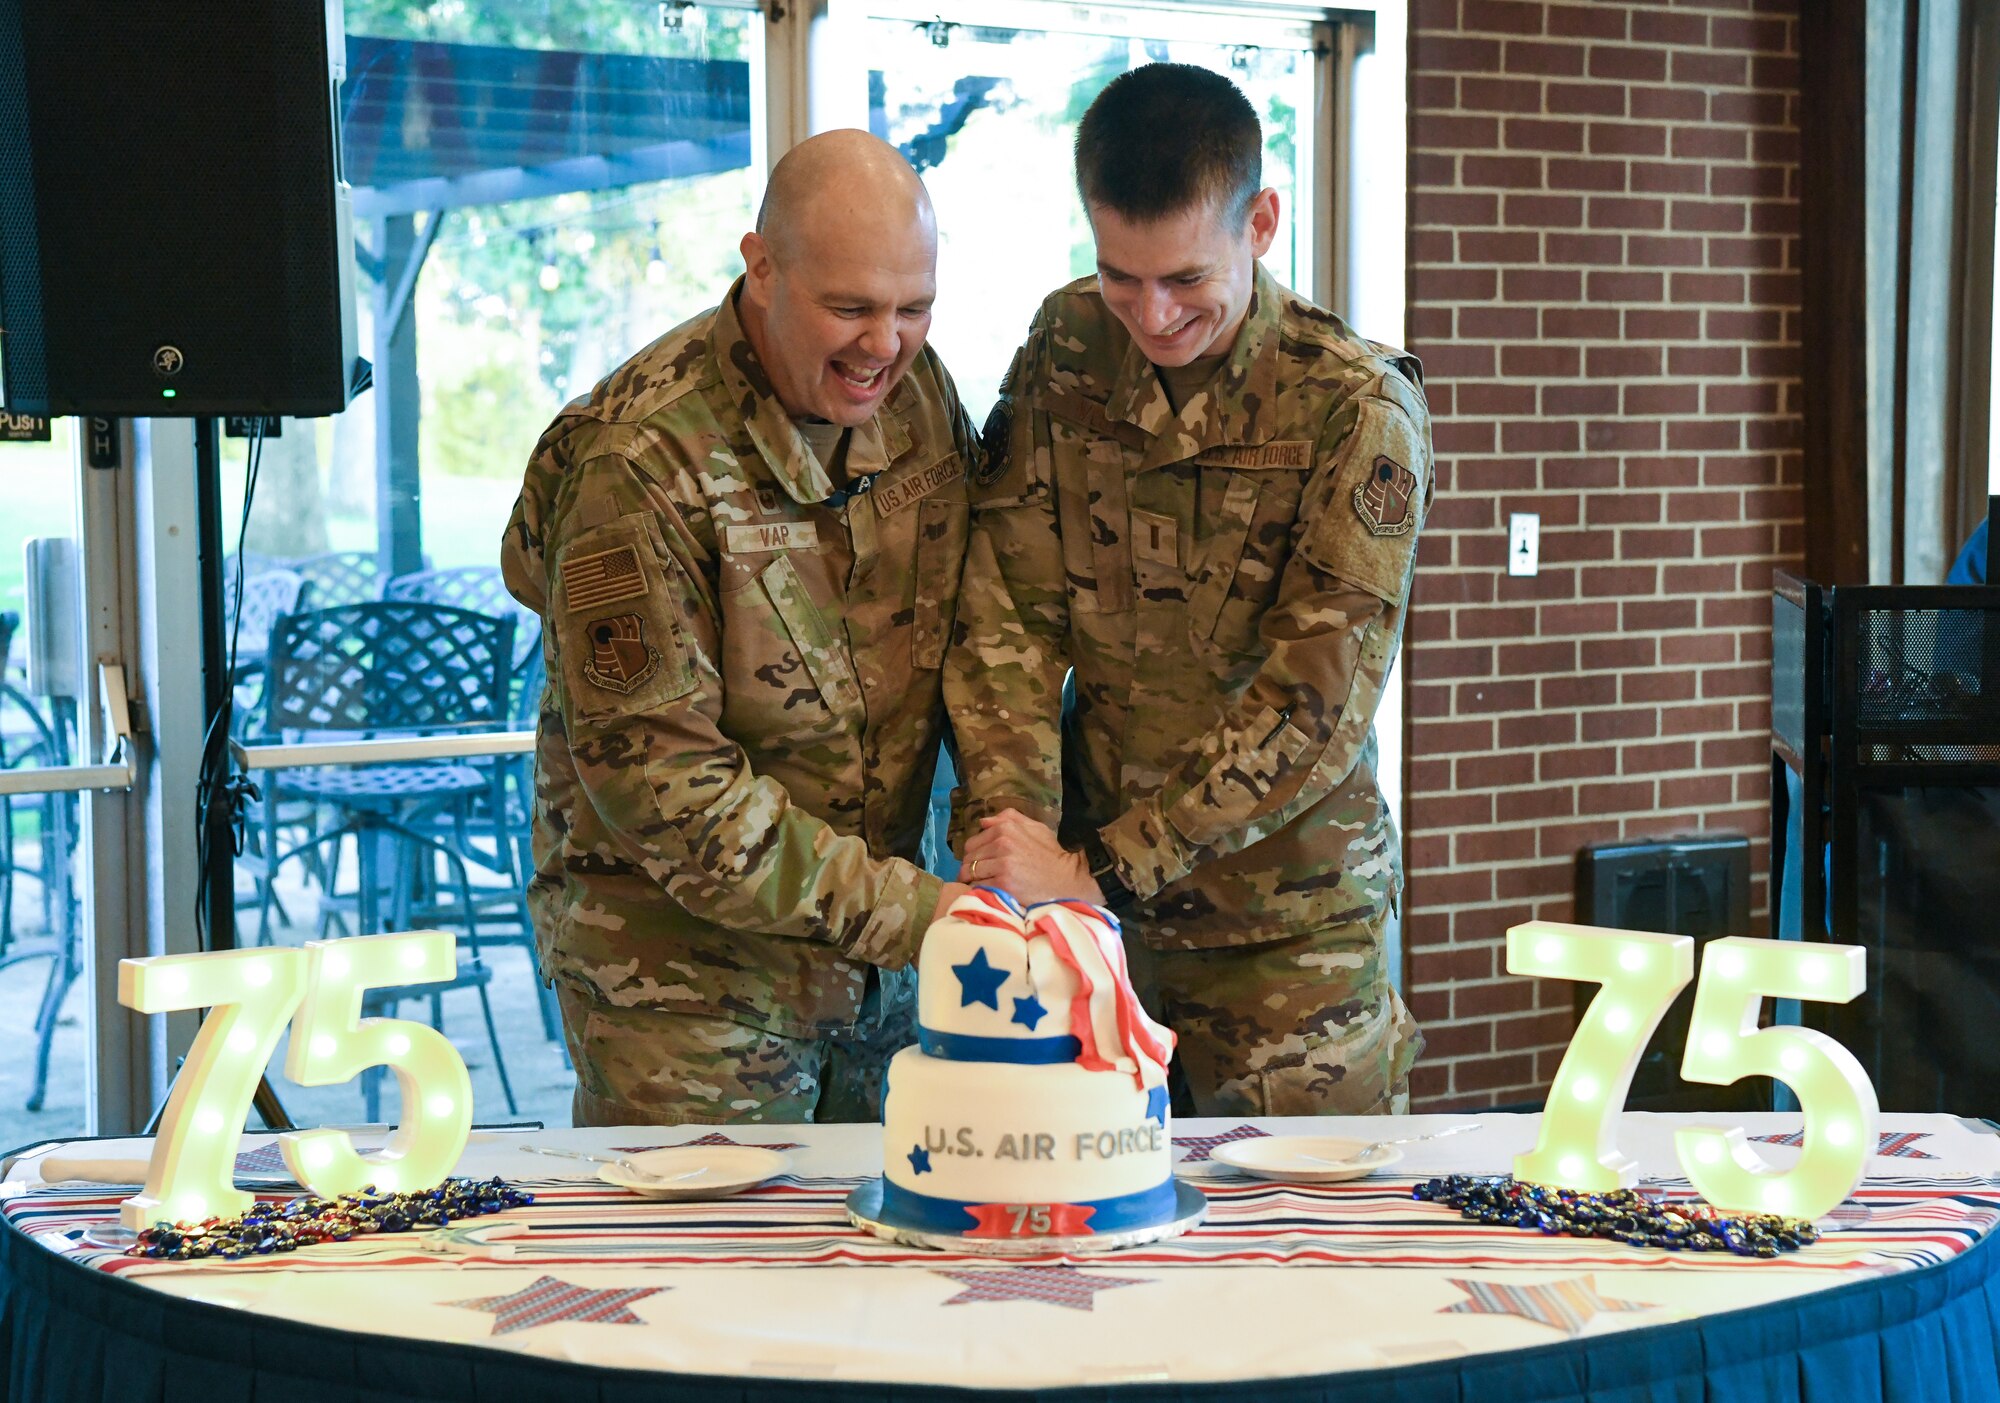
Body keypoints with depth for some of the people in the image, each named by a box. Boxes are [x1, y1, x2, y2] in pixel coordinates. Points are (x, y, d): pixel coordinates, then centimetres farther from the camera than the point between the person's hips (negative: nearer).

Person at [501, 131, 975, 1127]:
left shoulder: (919, 391, -1)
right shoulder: (640, 464, -21)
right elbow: (656, 777, -21)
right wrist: (905, 911, -24)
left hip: (876, 957, 6)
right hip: (680, 972, -6)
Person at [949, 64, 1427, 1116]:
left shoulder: (1358, 410, -13)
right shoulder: (1065, 351, 1)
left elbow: (1312, 707, -18)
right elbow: (1006, 608, -3)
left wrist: (1096, 867, -22)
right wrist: (1008, 825, -18)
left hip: (1285, 926, -3)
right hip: (1088, 908, 3)